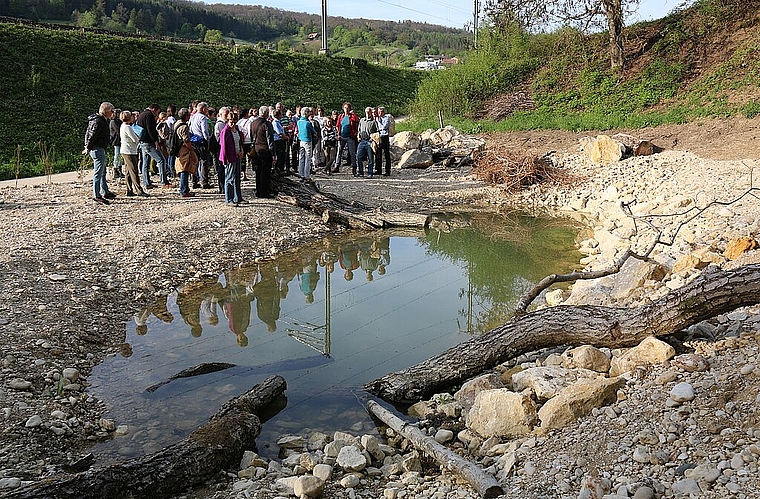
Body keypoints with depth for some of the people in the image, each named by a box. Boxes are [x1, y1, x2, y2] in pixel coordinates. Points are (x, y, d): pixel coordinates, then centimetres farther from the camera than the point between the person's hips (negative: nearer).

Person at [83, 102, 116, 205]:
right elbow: (92, 135, -20)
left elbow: (89, 134, 21)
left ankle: (105, 192, 31)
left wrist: (88, 147, 21)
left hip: (99, 149, 11)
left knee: (102, 172, 20)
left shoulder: (102, 120, 16)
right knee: (98, 172, -8)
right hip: (98, 149, -11)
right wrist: (88, 148, -15)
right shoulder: (99, 121, -17)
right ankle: (96, 195, -6)